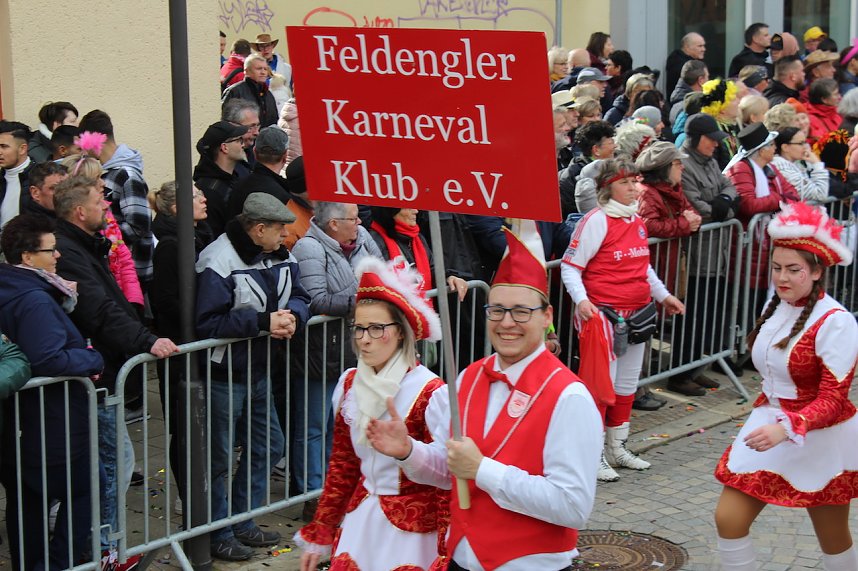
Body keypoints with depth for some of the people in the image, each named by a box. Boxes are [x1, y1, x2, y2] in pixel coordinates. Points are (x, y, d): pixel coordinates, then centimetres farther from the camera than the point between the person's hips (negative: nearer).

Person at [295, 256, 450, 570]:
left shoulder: (430, 393, -17)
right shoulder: (349, 384, 1)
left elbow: (447, 480, -14)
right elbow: (342, 464, 11)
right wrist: (318, 536, 13)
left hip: (410, 531, -5)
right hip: (359, 521, 5)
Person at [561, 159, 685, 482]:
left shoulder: (637, 221, 11)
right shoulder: (597, 220, -13)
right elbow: (570, 267, -13)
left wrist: (663, 295, 25)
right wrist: (581, 301, -26)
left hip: (637, 314, 8)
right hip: (603, 314, -8)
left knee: (627, 383, 15)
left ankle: (617, 448, 29)